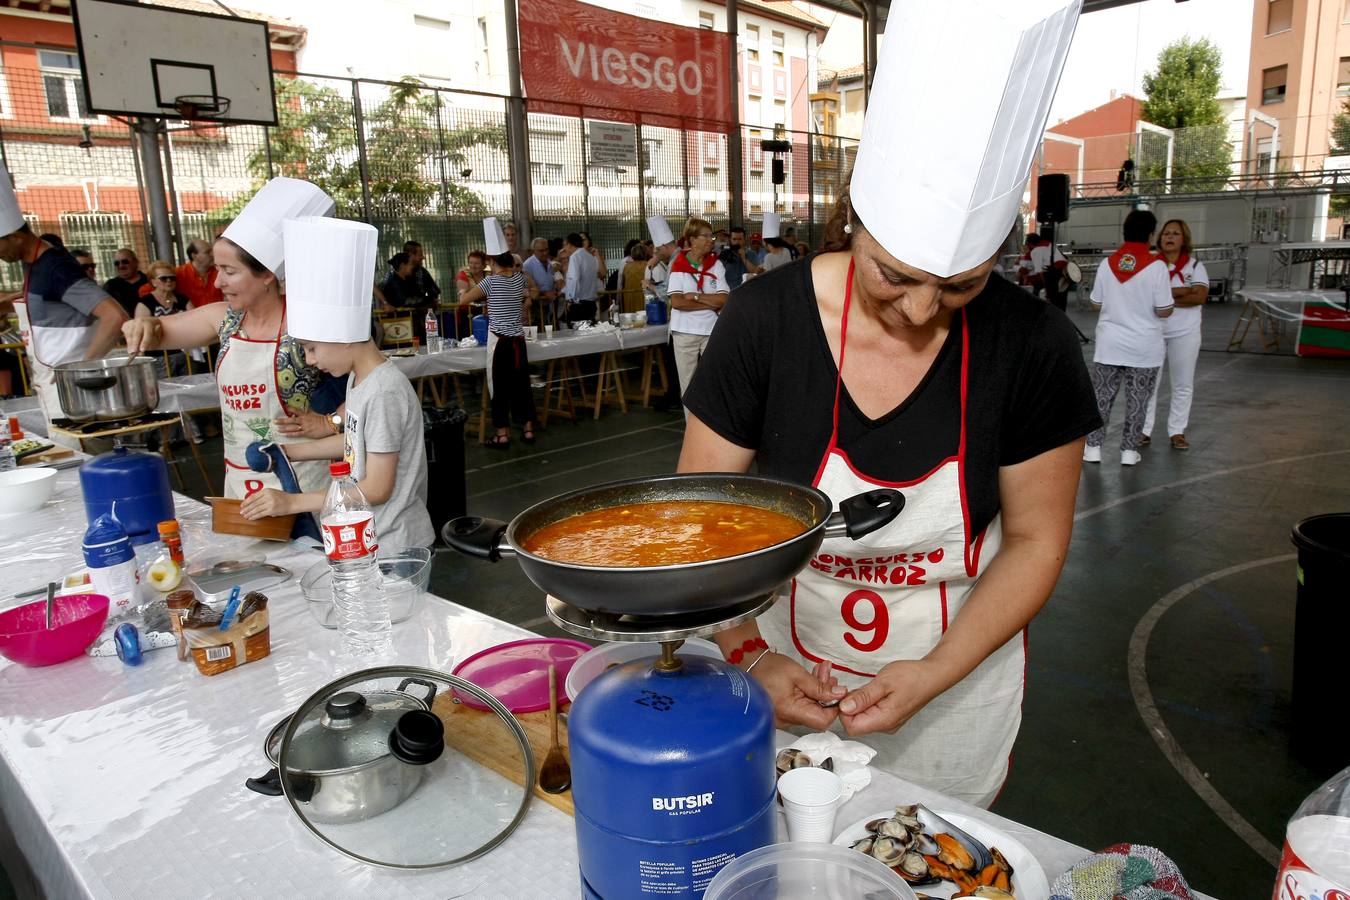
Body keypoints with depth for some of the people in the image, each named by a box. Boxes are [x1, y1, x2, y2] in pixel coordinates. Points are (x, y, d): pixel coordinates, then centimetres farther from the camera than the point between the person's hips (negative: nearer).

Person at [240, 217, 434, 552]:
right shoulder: (358, 378, 3)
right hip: (368, 537, 9)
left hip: (395, 548, -9)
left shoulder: (384, 394, -24)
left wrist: (293, 502, -18)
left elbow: (377, 488, -21)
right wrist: (289, 452, 19)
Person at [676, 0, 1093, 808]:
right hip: (787, 675, 0)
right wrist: (749, 657, -21)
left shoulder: (1033, 347, -16)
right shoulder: (766, 322, -18)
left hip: (957, 677, 1)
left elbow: (1035, 538, -7)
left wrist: (935, 675, -18)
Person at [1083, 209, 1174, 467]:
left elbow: (1096, 303, 4)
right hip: (1144, 347, -2)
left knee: (1102, 396, 11)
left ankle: (1093, 447, 13)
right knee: (1137, 400, 8)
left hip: (1109, 344, 2)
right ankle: (1129, 451, 14)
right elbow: (1163, 311, -12)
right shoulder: (1157, 266, -12)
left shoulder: (1107, 263, -4)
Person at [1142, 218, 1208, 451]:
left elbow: (1201, 296, -10)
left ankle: (1177, 431, 16)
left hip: (1184, 333, 1)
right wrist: (1183, 291, -13)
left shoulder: (1195, 266, 2)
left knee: (1183, 384, 6)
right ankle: (1144, 430, 10)